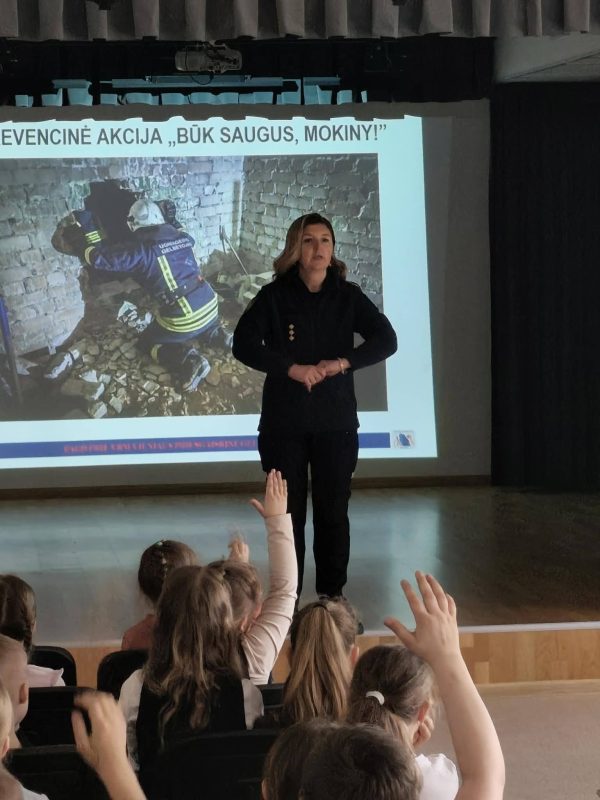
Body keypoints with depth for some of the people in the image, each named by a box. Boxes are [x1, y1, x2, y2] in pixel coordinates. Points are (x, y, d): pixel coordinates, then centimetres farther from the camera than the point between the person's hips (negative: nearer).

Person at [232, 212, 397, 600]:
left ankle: (332, 596, 14)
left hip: (336, 422, 1)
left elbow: (386, 340, -5)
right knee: (288, 514, 3)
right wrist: (293, 369, -20)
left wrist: (341, 363, -19)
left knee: (333, 512, 4)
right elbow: (243, 343, -10)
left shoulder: (347, 296, 3)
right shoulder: (274, 296, -1)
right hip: (284, 424, -1)